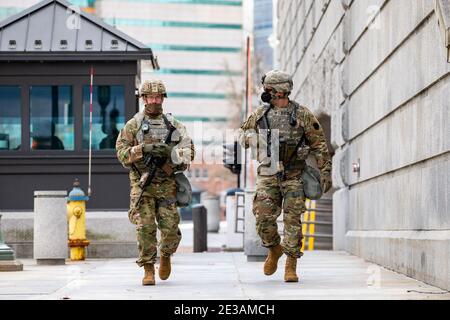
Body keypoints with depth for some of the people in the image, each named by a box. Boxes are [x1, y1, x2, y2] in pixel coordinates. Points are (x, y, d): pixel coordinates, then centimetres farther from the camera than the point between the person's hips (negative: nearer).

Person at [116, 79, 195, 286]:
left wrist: (177, 156, -15)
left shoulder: (174, 125, 11)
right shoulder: (133, 125, 5)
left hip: (167, 185, 2)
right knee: (145, 227, -10)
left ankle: (166, 255, 26)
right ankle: (148, 269, -1)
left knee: (170, 228, -4)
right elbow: (122, 152, -3)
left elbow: (189, 149, 6)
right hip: (142, 184, -1)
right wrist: (143, 149, -18)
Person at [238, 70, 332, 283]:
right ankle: (274, 249, 21)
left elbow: (319, 146, 1)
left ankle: (291, 265, 4)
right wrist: (250, 138, -1)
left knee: (292, 219, -4)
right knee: (264, 217, -6)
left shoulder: (303, 115, -1)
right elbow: (242, 133, 22)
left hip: (293, 176, -3)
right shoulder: (260, 114, 8)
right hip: (268, 175, 3)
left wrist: (325, 172, -4)